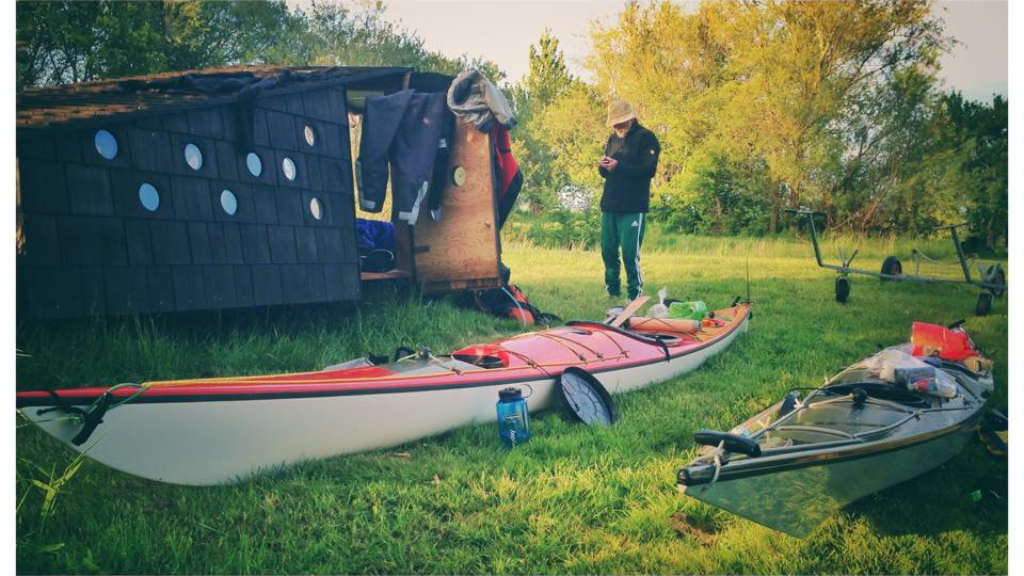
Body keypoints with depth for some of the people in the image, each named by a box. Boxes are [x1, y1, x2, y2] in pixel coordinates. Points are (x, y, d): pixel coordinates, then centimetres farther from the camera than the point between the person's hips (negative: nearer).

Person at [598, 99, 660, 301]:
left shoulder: (645, 137, -3)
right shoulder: (613, 139, 17)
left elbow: (649, 170, -14)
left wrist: (619, 166, -20)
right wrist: (603, 166, -3)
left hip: (633, 208, -6)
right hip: (610, 205, 7)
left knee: (630, 253, -8)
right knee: (608, 250, 7)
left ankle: (635, 296, 2)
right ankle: (612, 291, 20)